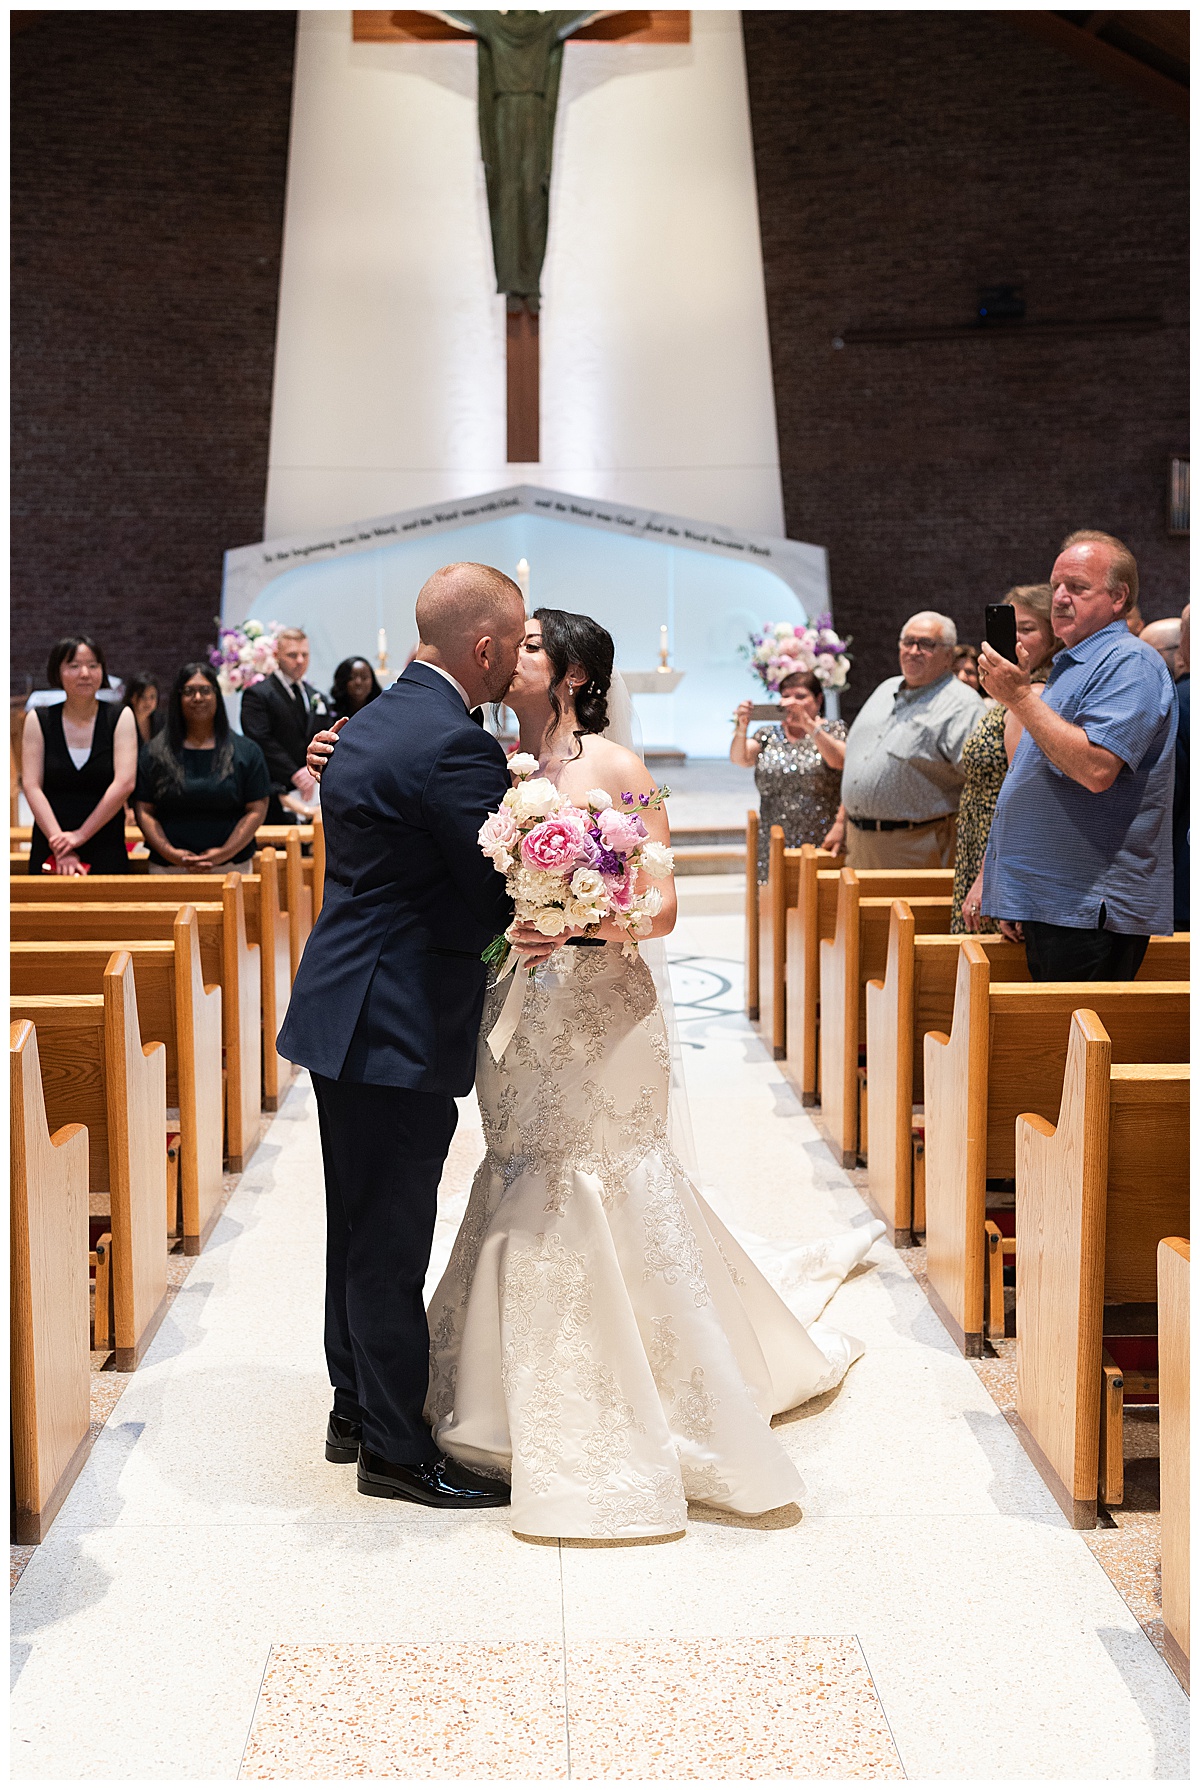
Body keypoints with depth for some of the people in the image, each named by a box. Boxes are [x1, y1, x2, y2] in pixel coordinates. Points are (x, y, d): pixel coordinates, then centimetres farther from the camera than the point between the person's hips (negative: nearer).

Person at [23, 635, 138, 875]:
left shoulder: (120, 718, 3)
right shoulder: (39, 720, 5)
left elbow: (124, 783, -6)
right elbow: (31, 786, -3)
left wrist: (80, 835, -10)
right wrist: (59, 845, -14)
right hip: (48, 850, 1)